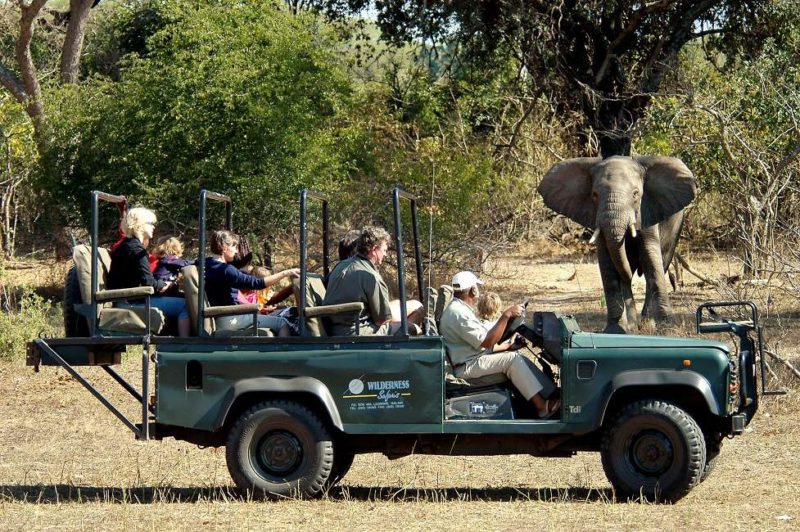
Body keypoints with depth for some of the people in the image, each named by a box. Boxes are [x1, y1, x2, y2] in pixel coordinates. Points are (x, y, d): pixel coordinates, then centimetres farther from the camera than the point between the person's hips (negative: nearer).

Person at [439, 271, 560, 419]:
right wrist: (506, 316, -22)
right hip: (466, 367, -11)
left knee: (521, 360, 1)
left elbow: (482, 345, 22)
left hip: (473, 359, 11)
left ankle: (551, 395, -5)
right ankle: (542, 407, -21)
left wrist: (506, 346, 23)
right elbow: (486, 342, -24)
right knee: (513, 359, -21)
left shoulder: (459, 308, 17)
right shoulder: (458, 313, -19)